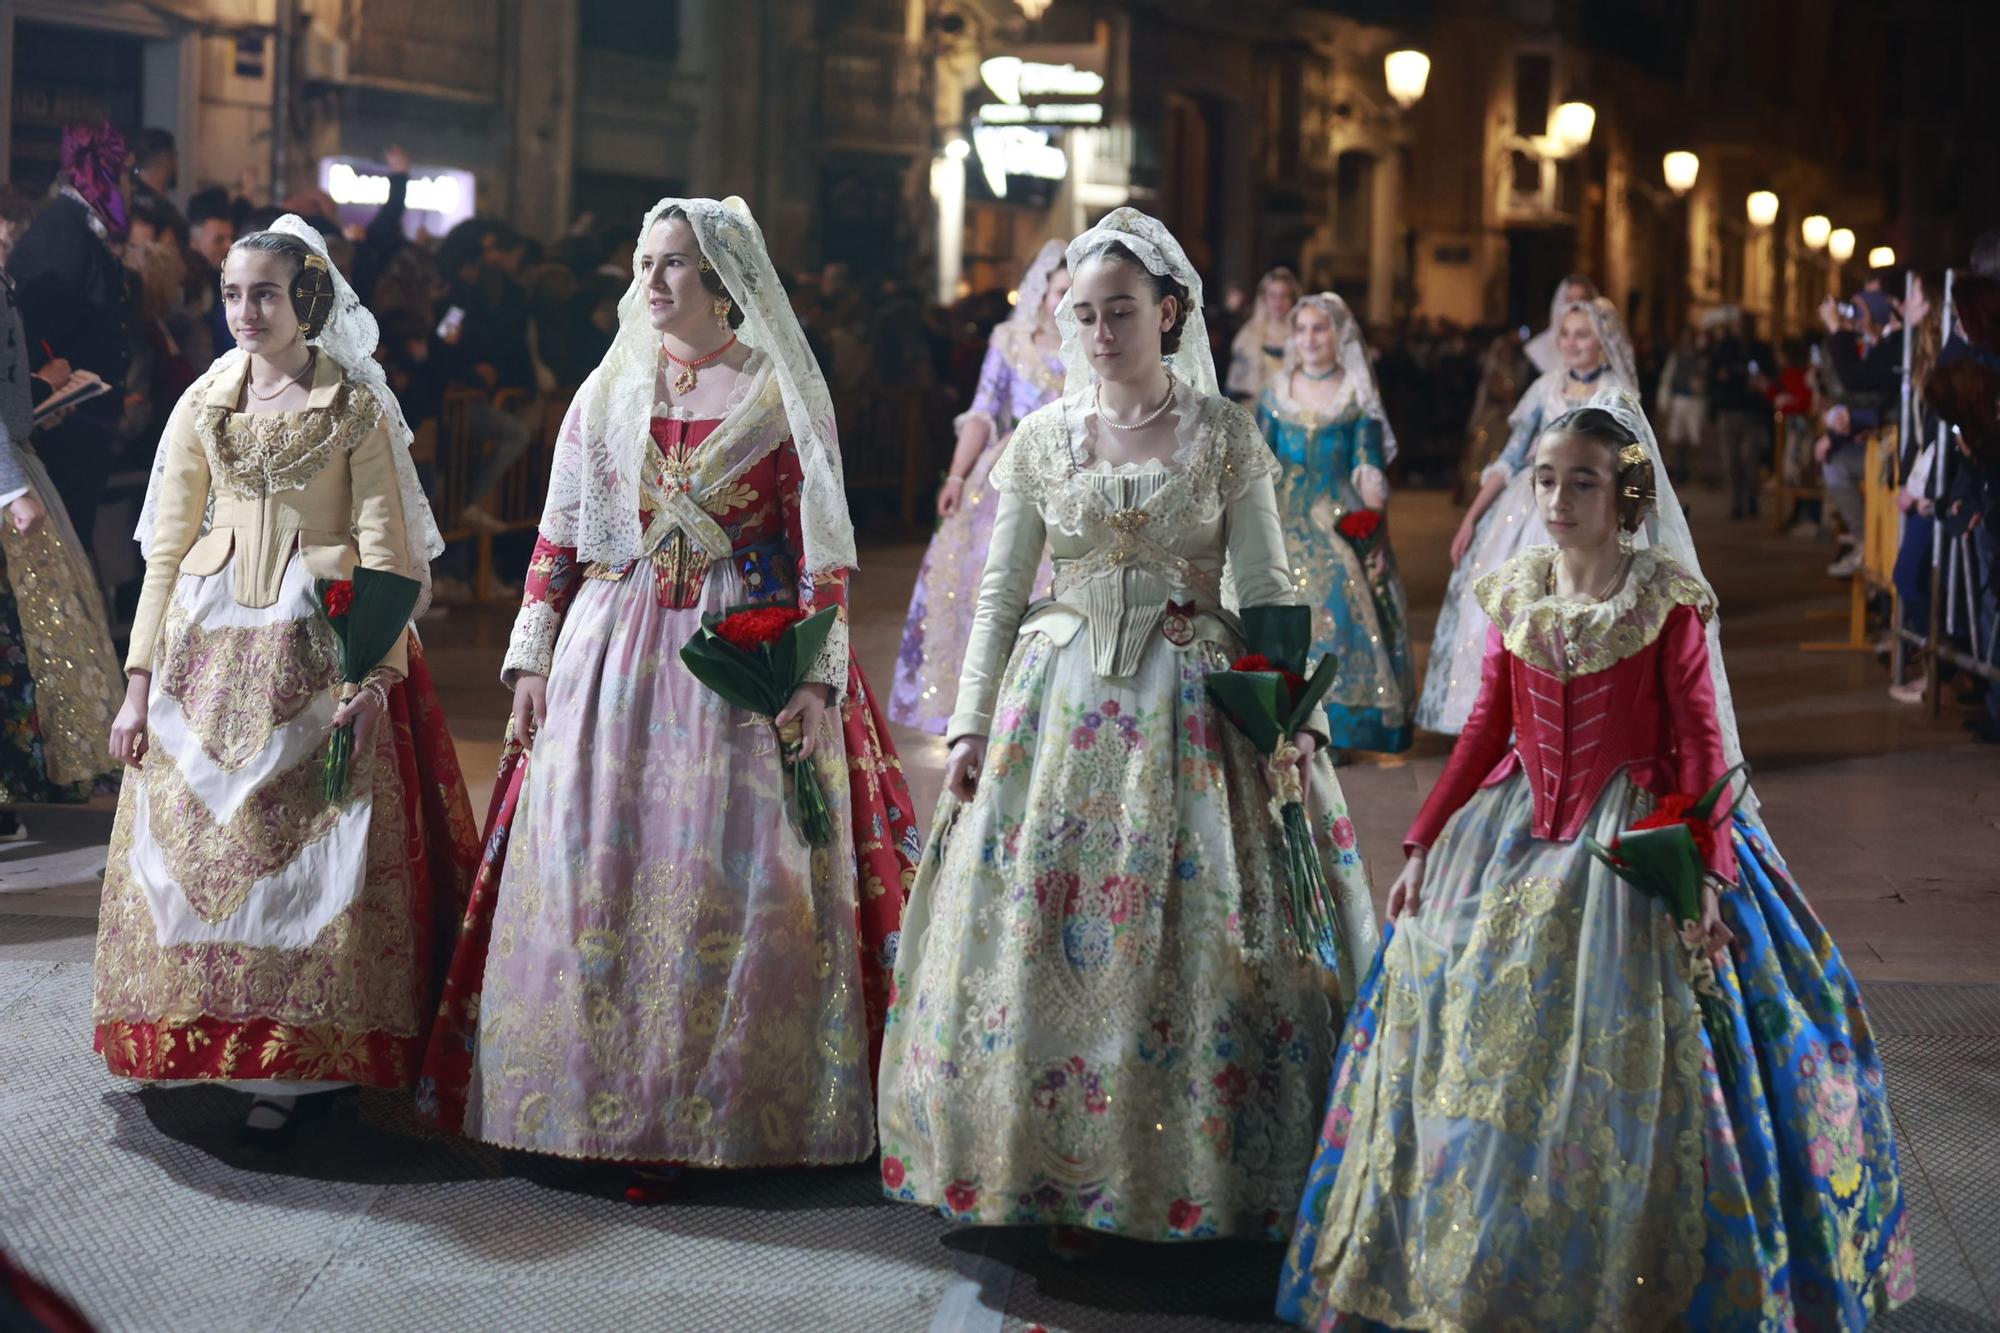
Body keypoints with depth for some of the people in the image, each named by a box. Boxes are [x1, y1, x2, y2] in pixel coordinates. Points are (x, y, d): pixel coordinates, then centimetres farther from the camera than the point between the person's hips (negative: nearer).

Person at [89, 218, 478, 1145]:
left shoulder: (357, 408, -2)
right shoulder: (203, 405, 9)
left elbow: (384, 551, -6)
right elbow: (166, 550, 9)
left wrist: (372, 678, -16)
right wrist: (140, 680, 4)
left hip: (319, 644, -4)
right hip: (209, 642, 4)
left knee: (311, 849, -5)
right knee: (192, 839, 4)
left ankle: (300, 1063, 3)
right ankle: (217, 1042, 16)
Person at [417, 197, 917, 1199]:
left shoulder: (783, 392, 1)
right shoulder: (607, 391, 11)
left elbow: (821, 545, -2)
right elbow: (557, 538, 11)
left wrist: (819, 676, -10)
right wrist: (532, 659, 4)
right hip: (613, 657, 3)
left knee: (737, 880, -4)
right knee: (598, 875, 0)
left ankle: (728, 1109, 5)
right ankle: (617, 1108, 9)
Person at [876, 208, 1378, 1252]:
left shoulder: (1227, 435, 0)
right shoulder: (1041, 439, 6)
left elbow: (1268, 591, -2)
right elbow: (998, 595, 9)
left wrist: (1297, 722, -11)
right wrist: (970, 726, 3)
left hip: (1191, 711, -2)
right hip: (1062, 702, 2)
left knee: (1189, 934, -3)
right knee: (1046, 932, 1)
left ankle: (1185, 1175, 9)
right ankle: (1058, 1173, 13)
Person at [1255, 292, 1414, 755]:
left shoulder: (1357, 396, 1)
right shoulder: (1277, 392, 9)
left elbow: (1370, 471, -3)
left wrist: (1376, 533, -10)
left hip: (1341, 521, -2)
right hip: (1286, 522, 2)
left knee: (1341, 608, -9)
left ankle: (1333, 728, -3)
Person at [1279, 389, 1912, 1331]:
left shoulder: (1668, 602, -7)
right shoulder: (1515, 597, 5)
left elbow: (1703, 743, -9)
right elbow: (1486, 731, 10)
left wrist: (1706, 871, -17)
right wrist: (1422, 844, 8)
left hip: (1634, 837, -4)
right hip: (1518, 833, 5)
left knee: (1620, 1048, -9)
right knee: (1448, 1000, 2)